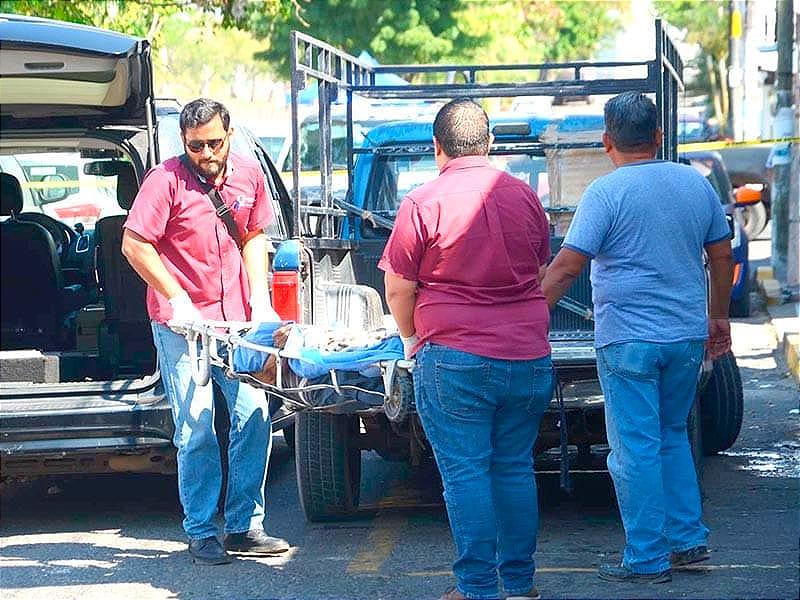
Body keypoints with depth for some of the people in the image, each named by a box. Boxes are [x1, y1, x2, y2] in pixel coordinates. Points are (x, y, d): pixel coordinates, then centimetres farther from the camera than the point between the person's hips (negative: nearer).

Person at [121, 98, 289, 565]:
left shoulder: (248, 174, 4)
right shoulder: (166, 180, -12)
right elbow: (134, 245, -11)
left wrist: (259, 296, 5)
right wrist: (177, 299, -13)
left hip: (236, 318, 5)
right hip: (181, 324, -5)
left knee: (254, 418, 3)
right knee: (196, 430, -4)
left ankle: (244, 526, 12)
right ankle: (201, 534, 5)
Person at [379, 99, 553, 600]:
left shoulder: (423, 203, -7)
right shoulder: (525, 196, 8)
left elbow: (398, 291, -3)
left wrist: (412, 338, 15)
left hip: (454, 360, -4)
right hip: (529, 358, 4)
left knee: (466, 472, 1)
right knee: (516, 469, 12)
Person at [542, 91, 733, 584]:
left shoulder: (607, 192, -11)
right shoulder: (696, 184, 6)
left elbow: (567, 266, -15)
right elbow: (722, 255, 13)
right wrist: (719, 318, 23)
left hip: (629, 340, -6)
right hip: (688, 335, 6)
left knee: (636, 449, 0)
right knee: (672, 437, 21)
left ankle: (648, 559, 3)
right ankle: (690, 539, 21)